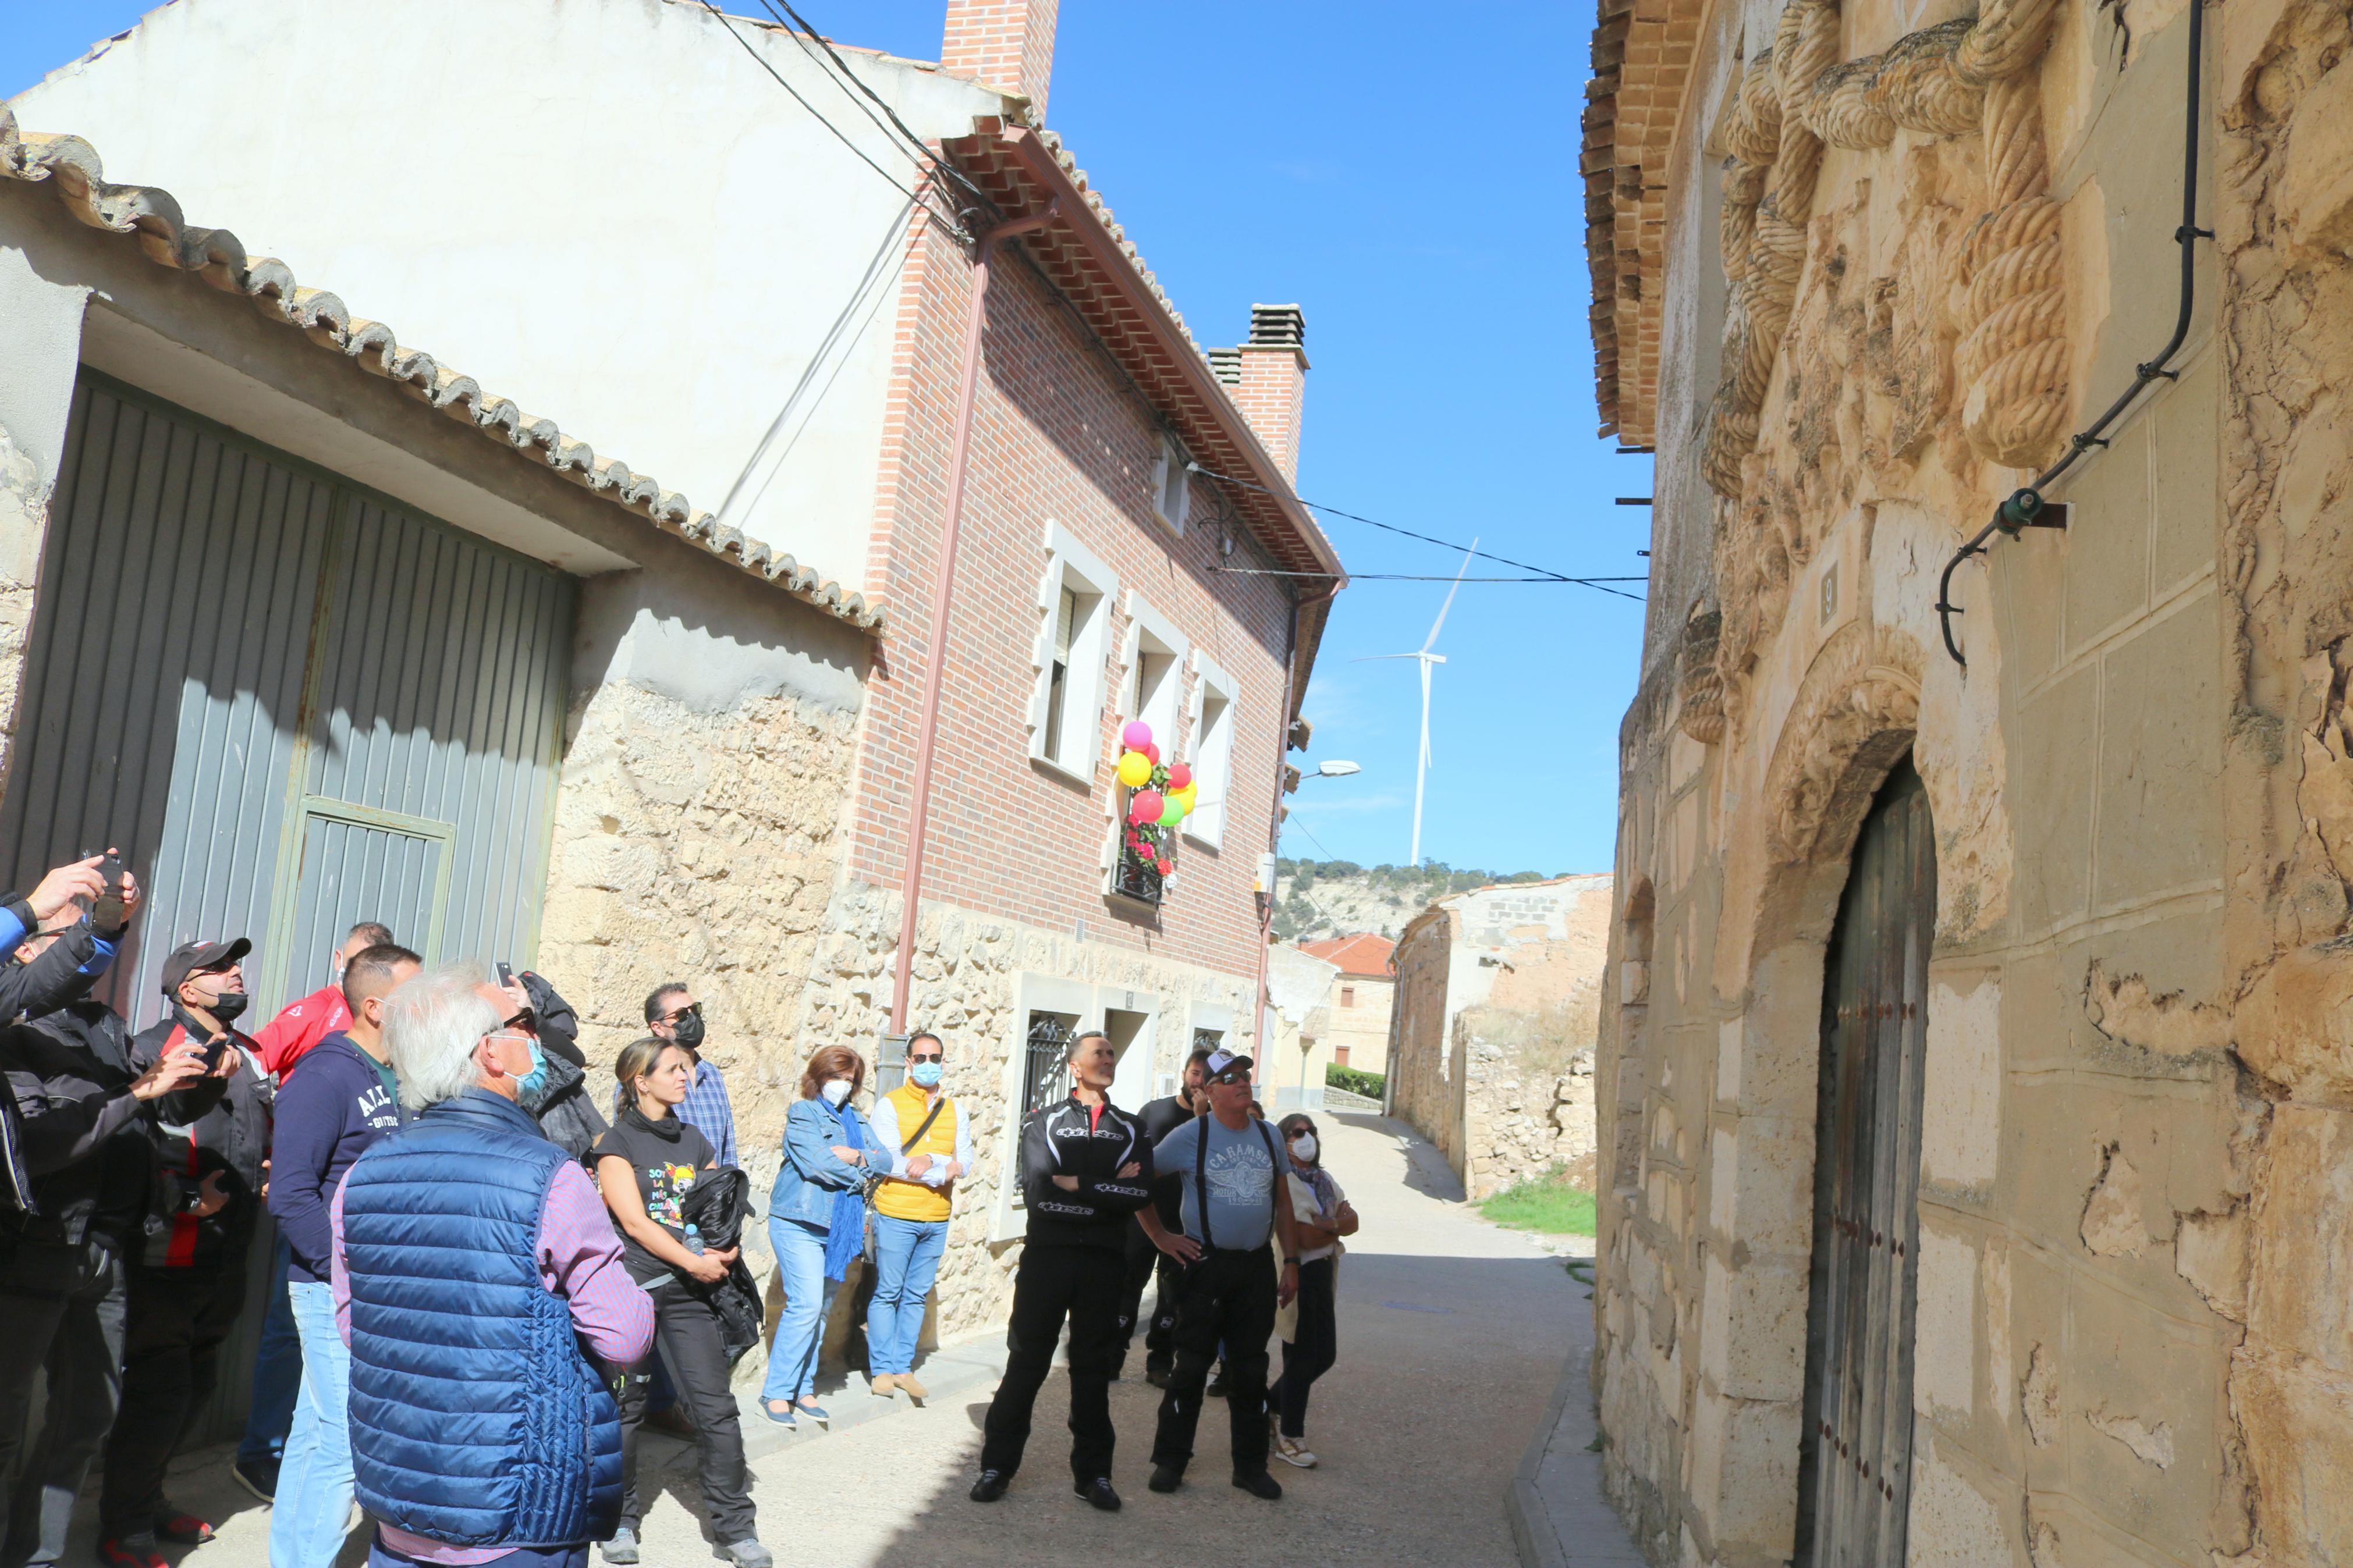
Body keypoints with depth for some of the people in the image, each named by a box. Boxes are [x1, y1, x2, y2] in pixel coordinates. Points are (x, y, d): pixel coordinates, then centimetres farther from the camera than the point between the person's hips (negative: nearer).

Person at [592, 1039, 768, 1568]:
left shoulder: (694, 1141, 14)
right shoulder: (617, 1143, -3)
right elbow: (634, 1221, -11)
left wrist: (724, 1250, -7)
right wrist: (694, 1262, -13)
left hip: (689, 1287, 4)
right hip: (632, 1286, -4)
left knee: (717, 1406, 0)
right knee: (624, 1405, 5)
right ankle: (620, 1519, 23)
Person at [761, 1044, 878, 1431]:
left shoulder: (856, 1120, 18)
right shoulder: (803, 1113, -1)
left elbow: (884, 1159, 7)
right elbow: (816, 1162, -15)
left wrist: (854, 1156, -11)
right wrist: (860, 1174, -4)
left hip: (841, 1228, 6)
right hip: (800, 1224, -6)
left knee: (821, 1309, 8)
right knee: (806, 1304, -14)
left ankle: (803, 1389, 16)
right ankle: (777, 1392, -5)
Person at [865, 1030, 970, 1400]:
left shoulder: (954, 1110, 11)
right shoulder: (889, 1105, -3)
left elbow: (965, 1159, 1)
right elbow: (888, 1161, -13)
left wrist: (925, 1163, -16)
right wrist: (942, 1166, -12)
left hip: (937, 1219, 4)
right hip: (896, 1216, -4)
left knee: (916, 1296, 9)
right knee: (888, 1293, 1)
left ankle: (903, 1368, 16)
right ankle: (881, 1369, 9)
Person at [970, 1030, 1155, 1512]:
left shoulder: (1130, 1129, 11)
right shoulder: (1043, 1123, 4)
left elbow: (1142, 1193, -7)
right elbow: (1037, 1192, -12)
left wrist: (1077, 1184, -12)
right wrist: (1108, 1189, -11)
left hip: (1105, 1261, 2)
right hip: (1047, 1256, -2)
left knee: (1093, 1368, 9)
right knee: (1026, 1363, 2)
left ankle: (1092, 1472, 18)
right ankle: (997, 1465, 14)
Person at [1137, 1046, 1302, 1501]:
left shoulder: (1268, 1136, 9)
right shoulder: (1191, 1135, -6)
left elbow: (1283, 1203, 15)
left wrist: (1291, 1262, 11)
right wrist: (1160, 1236, -1)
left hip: (1257, 1267, 4)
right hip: (1206, 1263, -4)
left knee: (1250, 1369, 9)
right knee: (1192, 1366, 0)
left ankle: (1250, 1465, 20)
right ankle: (1170, 1461, 13)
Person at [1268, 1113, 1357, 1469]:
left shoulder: (1324, 1179, 15)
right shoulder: (1281, 1181, -12)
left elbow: (1352, 1223, 6)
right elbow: (1302, 1237, -19)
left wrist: (1325, 1224, -14)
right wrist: (1337, 1225, -3)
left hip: (1323, 1274, 8)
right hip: (1297, 1275, -8)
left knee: (1325, 1355, 12)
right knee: (1302, 1357, -2)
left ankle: (1269, 1406, 31)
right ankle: (1290, 1438, 11)